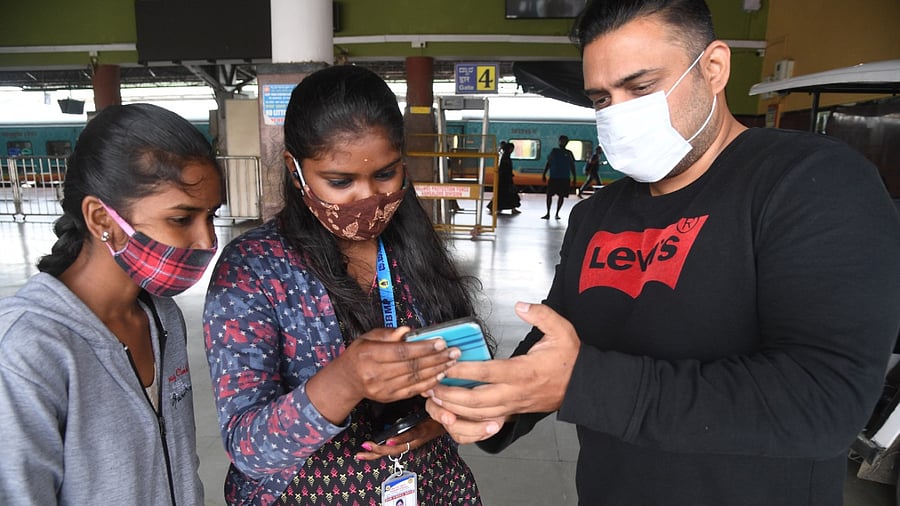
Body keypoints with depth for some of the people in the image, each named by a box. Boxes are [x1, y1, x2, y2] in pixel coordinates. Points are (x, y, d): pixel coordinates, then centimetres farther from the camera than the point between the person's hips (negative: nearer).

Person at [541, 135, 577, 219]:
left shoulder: (569, 153, 6)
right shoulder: (554, 151, 7)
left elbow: (572, 166, 8)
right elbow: (548, 163, 9)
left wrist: (574, 178, 3)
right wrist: (544, 174, 3)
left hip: (564, 178, 0)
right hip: (553, 177, 0)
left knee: (561, 196, 1)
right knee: (549, 195, -2)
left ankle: (557, 213, 12)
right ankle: (548, 213, 6)